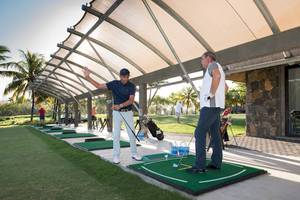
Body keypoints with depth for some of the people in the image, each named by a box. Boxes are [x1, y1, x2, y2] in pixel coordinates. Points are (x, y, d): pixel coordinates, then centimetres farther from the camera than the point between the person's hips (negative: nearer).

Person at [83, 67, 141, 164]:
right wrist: (87, 77, -10)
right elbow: (99, 86, -2)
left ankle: (134, 154, 18)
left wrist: (120, 105, -29)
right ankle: (116, 156, 9)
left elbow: (131, 100, -16)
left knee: (132, 134, 4)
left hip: (128, 112, 0)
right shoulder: (114, 83, -3)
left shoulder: (132, 86, -7)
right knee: (116, 135, -1)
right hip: (117, 113, 0)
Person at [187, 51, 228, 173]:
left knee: (200, 133, -13)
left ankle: (200, 165, -14)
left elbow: (217, 75, -28)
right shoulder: (217, 70, 26)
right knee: (215, 134, 9)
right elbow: (226, 87, 36)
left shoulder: (213, 64, -4)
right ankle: (216, 162, 13)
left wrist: (211, 94, -24)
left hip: (210, 105, -11)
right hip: (214, 106, 11)